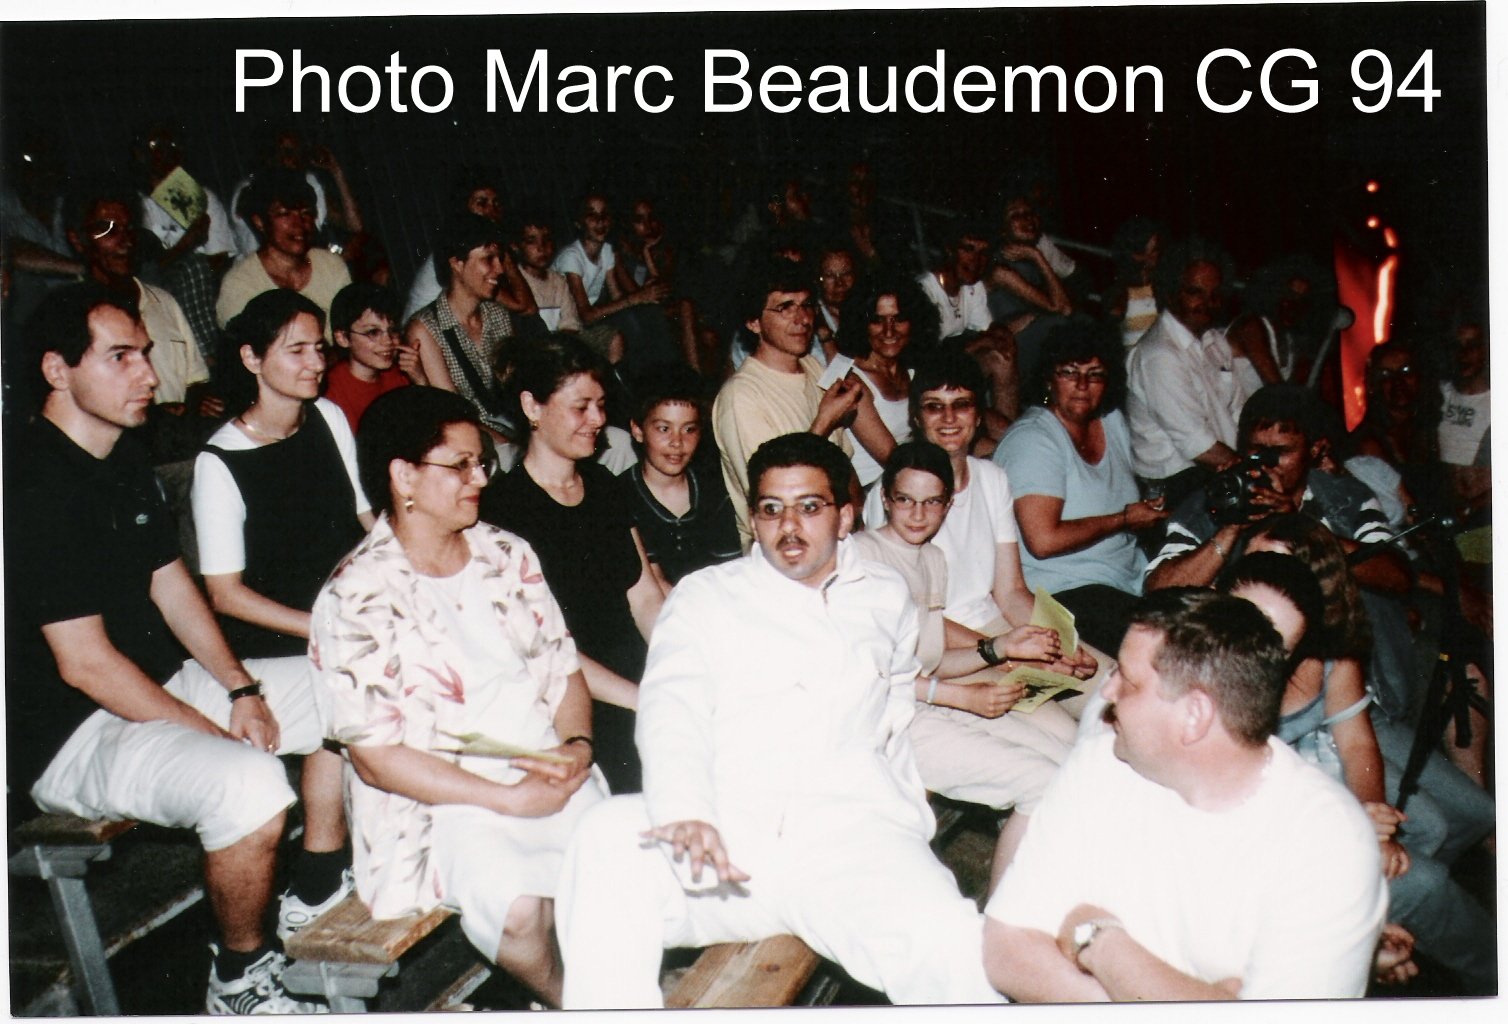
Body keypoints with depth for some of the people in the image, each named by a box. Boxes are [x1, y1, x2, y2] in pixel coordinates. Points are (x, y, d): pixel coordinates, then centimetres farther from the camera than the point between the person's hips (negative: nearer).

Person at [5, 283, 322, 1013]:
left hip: (163, 682, 10)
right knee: (249, 784, -35)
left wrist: (240, 689, 0)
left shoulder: (123, 459, 9)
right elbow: (85, 664, -22)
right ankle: (240, 982, -9)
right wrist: (210, 732, -17)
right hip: (71, 735, -10)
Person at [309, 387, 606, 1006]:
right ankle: (570, 1000, 1)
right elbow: (375, 756, -11)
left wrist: (578, 745, -5)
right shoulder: (357, 598, -8)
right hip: (440, 800, -4)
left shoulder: (507, 554, 12)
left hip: (550, 774, 5)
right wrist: (508, 799, -15)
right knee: (517, 910, -30)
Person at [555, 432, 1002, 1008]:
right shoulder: (705, 595, 16)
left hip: (850, 834, 1)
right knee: (607, 839, -33)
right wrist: (685, 812, -23)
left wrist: (904, 798, 23)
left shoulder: (886, 598, 24)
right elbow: (673, 709, -1)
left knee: (954, 952, -32)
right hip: (726, 833, 0)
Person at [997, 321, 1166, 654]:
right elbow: (1044, 540, -22)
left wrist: (1149, 510, 1)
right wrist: (1124, 520, -11)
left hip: (1131, 581, 8)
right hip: (1064, 592, -8)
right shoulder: (1032, 440, -13)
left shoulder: (1112, 421, 14)